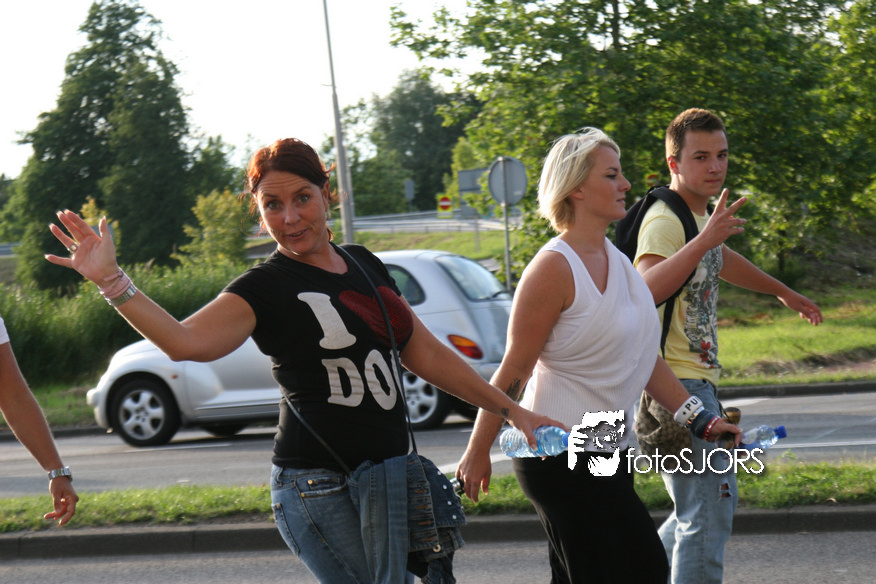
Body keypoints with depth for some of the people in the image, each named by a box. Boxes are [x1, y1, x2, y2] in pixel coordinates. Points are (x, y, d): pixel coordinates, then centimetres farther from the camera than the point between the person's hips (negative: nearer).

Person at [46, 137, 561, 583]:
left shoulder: (364, 266, 13)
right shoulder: (265, 289, -7)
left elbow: (427, 354, 18)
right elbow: (185, 341, -25)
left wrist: (512, 410, 16)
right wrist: (111, 280, -37)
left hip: (389, 475, 7)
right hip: (321, 489, -7)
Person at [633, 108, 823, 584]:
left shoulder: (700, 215, 14)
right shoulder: (665, 220, -17)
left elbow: (721, 260, 38)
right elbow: (644, 289, -37)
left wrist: (784, 293, 50)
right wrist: (703, 241, -44)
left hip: (698, 380, 10)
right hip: (677, 382, -10)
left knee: (704, 508, 18)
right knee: (709, 510, -13)